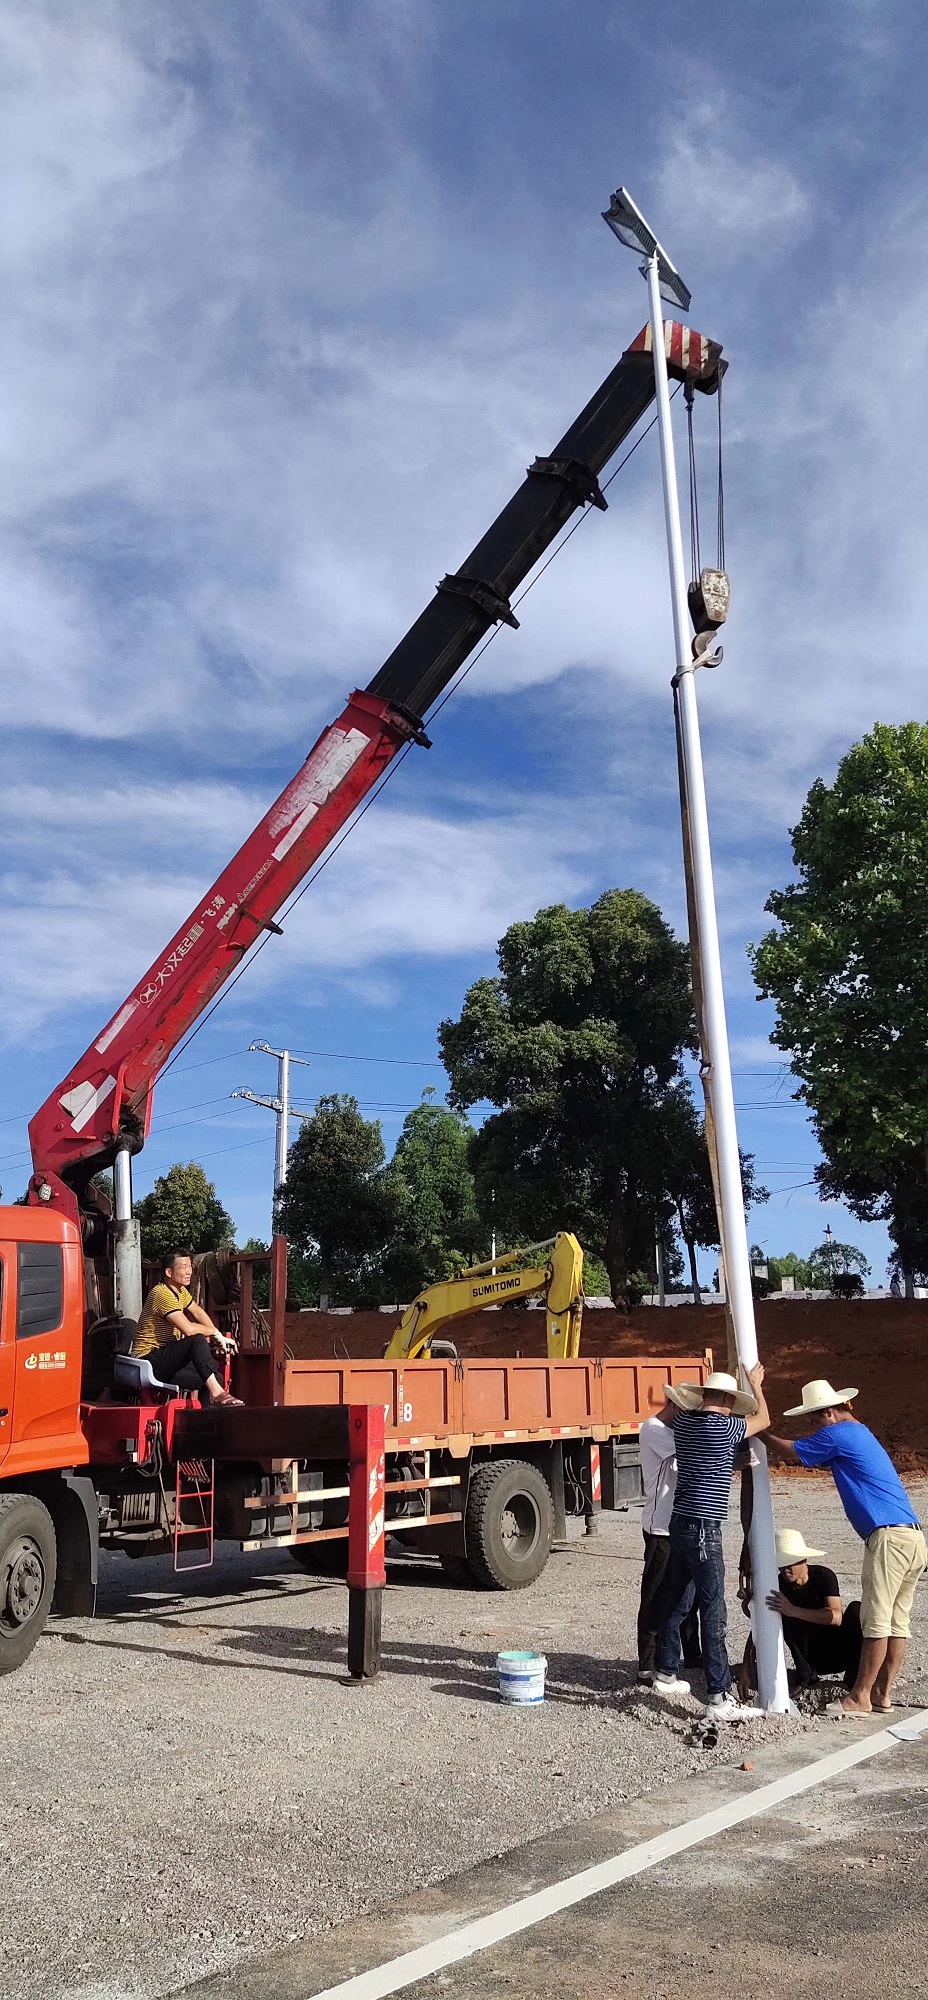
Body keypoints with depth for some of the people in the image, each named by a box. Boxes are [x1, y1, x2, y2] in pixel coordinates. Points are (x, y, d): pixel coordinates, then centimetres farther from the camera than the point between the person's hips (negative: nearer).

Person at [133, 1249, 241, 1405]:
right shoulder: (162, 1293, -21)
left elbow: (197, 1312, 19)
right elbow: (188, 1329, -30)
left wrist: (219, 1337, 4)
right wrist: (215, 1332, -13)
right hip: (149, 1360, -10)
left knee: (216, 1378, 2)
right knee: (198, 1340, -29)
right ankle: (217, 1392, -31)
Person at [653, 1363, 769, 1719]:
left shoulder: (683, 1421, 6)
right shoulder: (723, 1427, -12)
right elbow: (763, 1419, 6)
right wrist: (756, 1384, 20)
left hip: (680, 1524, 8)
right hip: (703, 1529, -8)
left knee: (675, 1602, 19)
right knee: (712, 1613, -7)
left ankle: (665, 1673, 31)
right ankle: (719, 1696, -7)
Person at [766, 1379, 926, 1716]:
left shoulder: (838, 1434, -5)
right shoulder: (860, 1434, 24)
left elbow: (791, 1451, 4)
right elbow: (806, 1453, 32)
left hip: (889, 1536, -10)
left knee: (876, 1621, -5)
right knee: (897, 1621, 10)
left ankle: (860, 1697, 0)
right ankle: (882, 1691, 14)